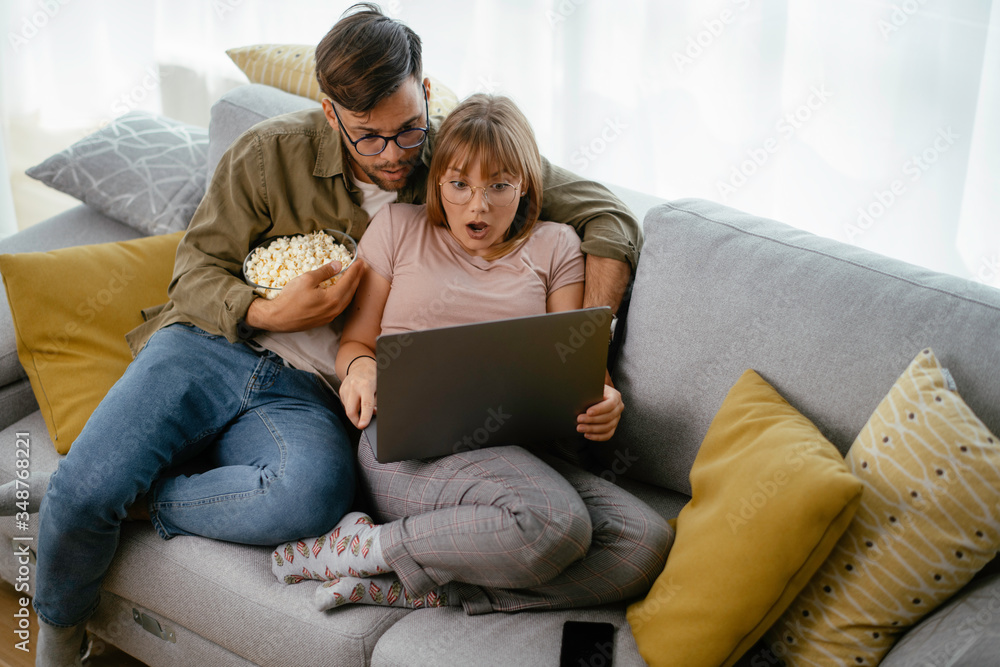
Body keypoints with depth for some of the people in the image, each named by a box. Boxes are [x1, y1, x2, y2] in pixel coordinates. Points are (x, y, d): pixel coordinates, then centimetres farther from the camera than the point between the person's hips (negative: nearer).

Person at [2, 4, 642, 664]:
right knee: (82, 489, -22)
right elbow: (197, 267, 6)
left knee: (315, 493, -38)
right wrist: (269, 314, -15)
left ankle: (133, 499, -12)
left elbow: (609, 216, -2)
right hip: (211, 347, 1)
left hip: (306, 394, -1)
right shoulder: (272, 152, -1)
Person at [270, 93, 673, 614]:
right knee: (554, 523, -35)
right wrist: (360, 367, -9)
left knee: (647, 541, -26)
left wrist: (601, 400, -12)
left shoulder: (554, 247, 18)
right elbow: (355, 340, 16)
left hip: (516, 451, 4)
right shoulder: (397, 228, 15)